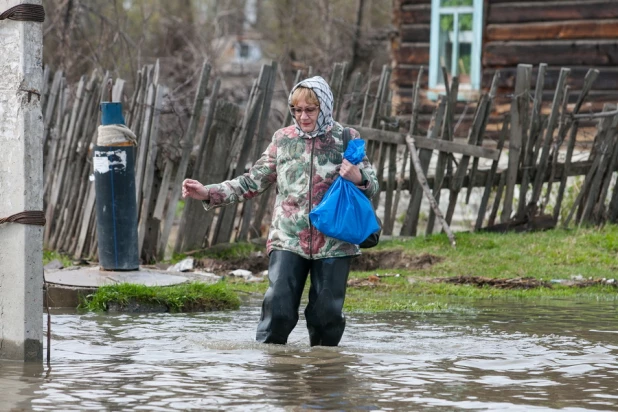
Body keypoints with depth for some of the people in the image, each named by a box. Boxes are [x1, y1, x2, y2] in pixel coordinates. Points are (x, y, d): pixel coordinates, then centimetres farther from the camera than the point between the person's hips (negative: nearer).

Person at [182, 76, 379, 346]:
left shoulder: (346, 139, 3)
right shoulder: (283, 139, 8)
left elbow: (371, 186, 5)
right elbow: (253, 182, 10)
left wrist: (358, 177, -19)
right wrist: (208, 194, 0)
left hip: (333, 243, -1)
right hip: (288, 240, 1)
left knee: (327, 314, 1)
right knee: (278, 308, -10)